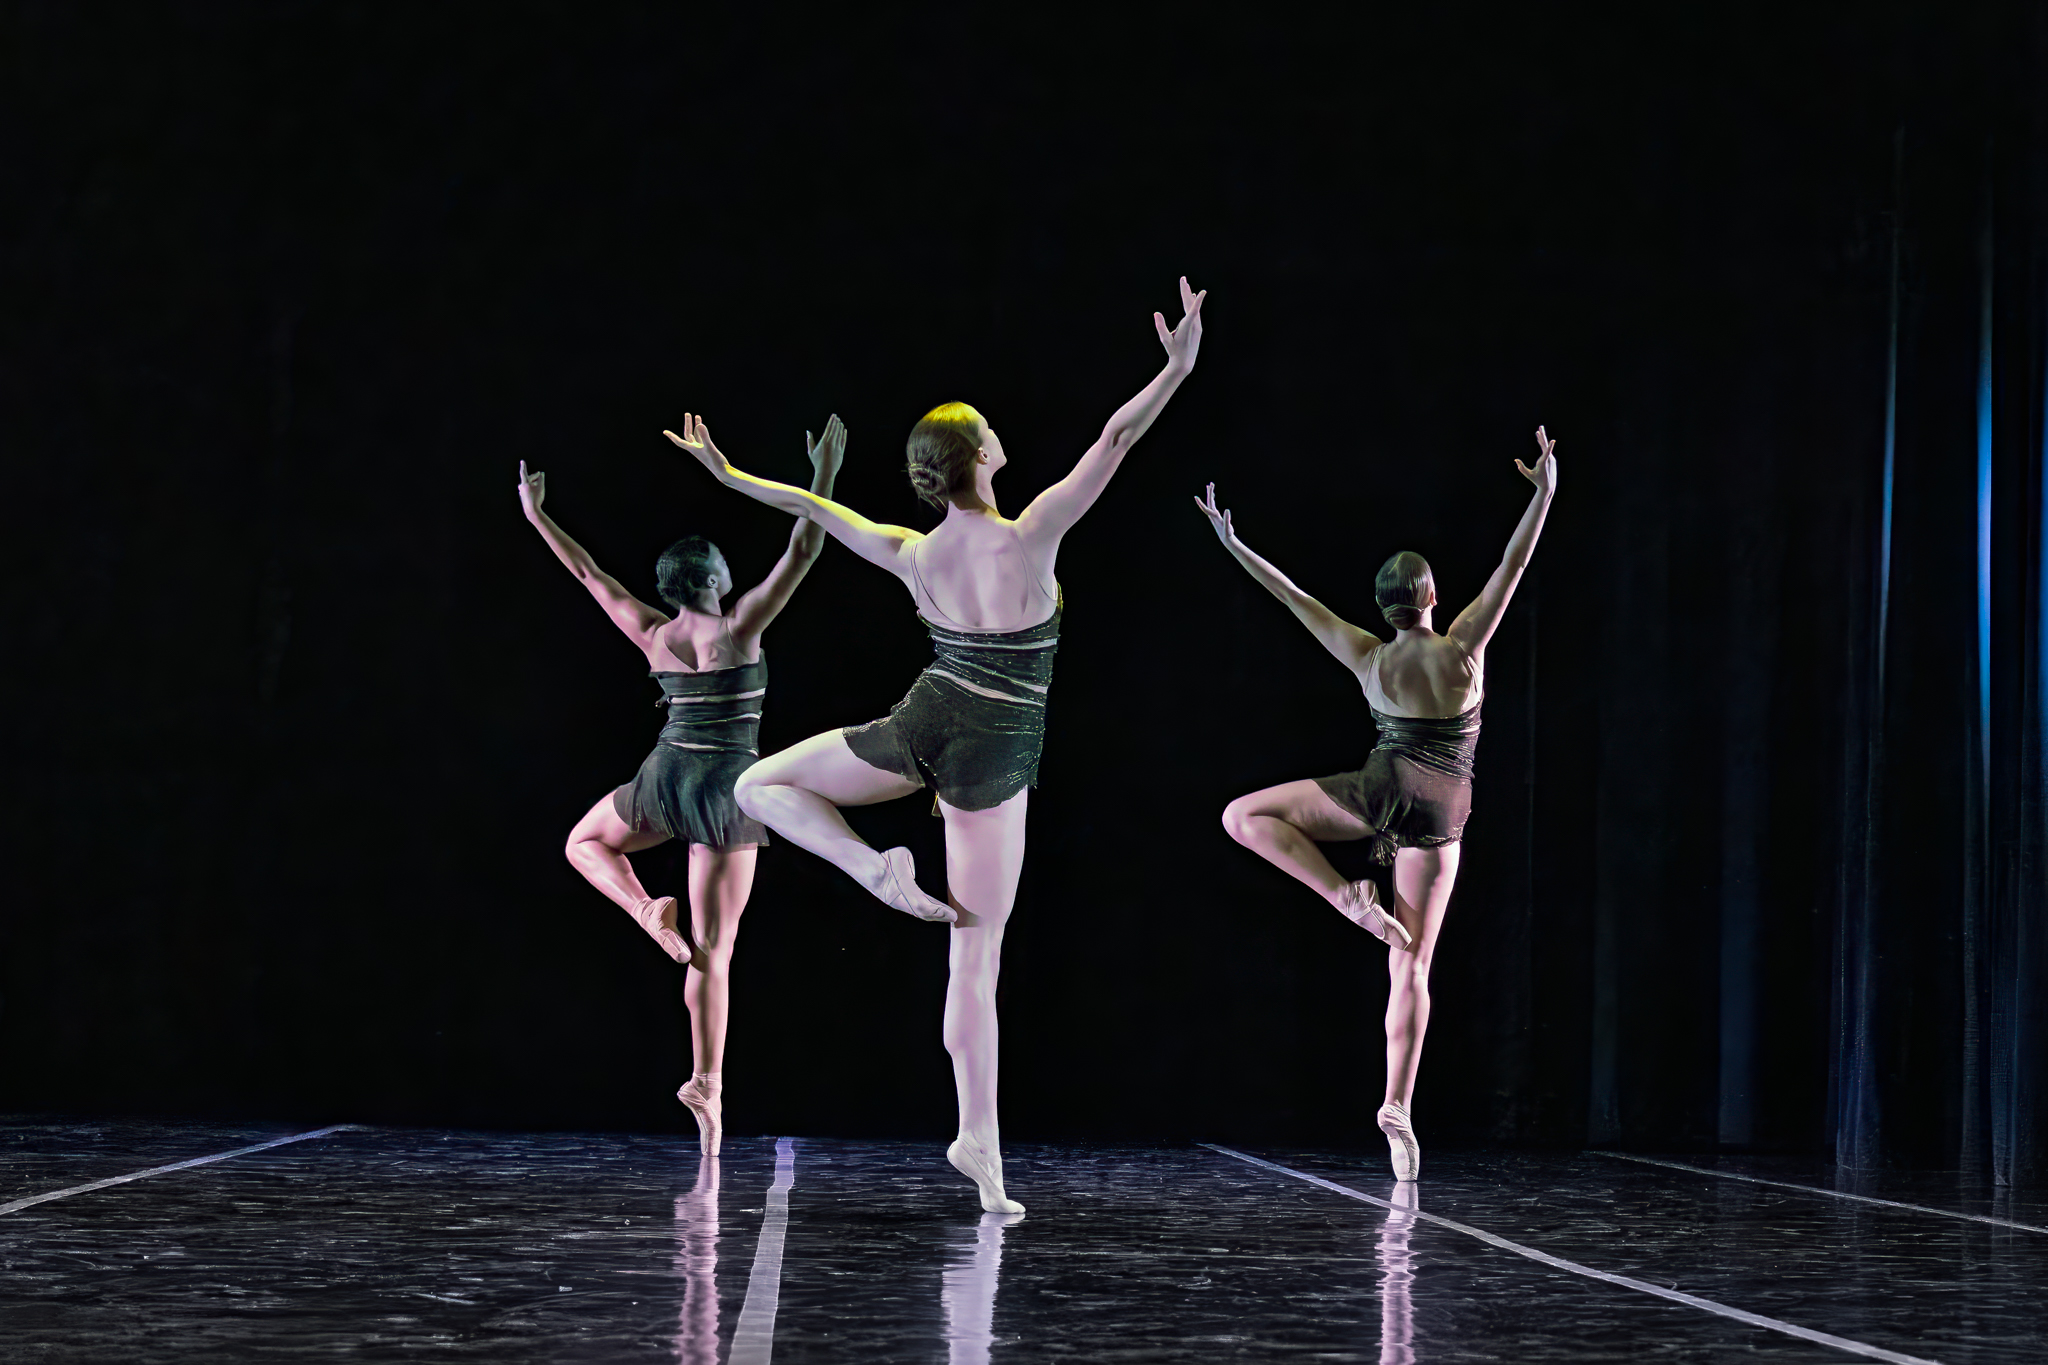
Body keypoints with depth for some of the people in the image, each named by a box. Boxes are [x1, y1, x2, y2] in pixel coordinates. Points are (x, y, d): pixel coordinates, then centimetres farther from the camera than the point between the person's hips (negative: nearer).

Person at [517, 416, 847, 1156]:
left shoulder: (654, 636, 1)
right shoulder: (739, 627, -9)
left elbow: (588, 572, 11)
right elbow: (802, 553, -14)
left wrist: (538, 517, 20)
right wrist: (824, 476, -14)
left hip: (663, 780, 2)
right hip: (727, 791, -2)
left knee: (585, 842, 33)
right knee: (714, 951, 1)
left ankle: (649, 912, 5)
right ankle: (708, 1081, -3)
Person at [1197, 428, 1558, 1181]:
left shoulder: (1370, 659, -2)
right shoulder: (1462, 649, -6)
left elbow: (1298, 600, 4)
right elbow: (1510, 568, -7)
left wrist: (1235, 546, 10)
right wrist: (1544, 494, -7)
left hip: (1380, 789, -1)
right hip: (1440, 809, 1)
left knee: (1243, 816, 12)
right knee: (1411, 963, 2)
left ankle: (1347, 895, -7)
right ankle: (1397, 1102, -6)